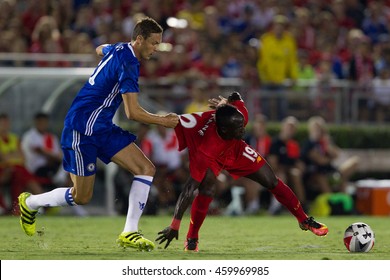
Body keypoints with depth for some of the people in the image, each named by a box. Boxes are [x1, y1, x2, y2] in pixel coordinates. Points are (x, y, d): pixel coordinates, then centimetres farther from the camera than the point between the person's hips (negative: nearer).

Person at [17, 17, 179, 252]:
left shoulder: (118, 49, 7)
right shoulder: (127, 64, -22)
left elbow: (101, 49, 34)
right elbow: (133, 112, -26)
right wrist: (163, 121, -13)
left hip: (103, 129, 10)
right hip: (82, 131, -10)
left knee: (146, 169, -5)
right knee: (81, 197, 0)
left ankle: (130, 233, -7)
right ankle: (29, 203, 25)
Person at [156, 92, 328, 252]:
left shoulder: (240, 113, -36)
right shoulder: (205, 150, -46)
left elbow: (236, 98, -11)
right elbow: (189, 189, -45)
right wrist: (175, 226, -44)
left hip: (235, 148, 5)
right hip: (210, 158, -5)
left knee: (272, 182, 4)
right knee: (206, 190, -30)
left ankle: (304, 221, 22)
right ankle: (191, 239, -9)